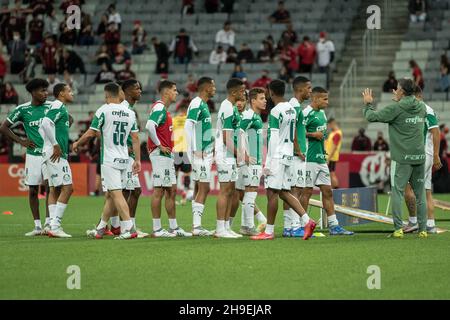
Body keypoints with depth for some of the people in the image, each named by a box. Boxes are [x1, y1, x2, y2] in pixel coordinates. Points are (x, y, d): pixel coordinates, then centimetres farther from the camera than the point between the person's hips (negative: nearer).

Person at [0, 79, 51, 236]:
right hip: (33, 156, 0)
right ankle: (37, 226, 9)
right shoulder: (23, 109, -3)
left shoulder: (51, 107, 0)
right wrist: (20, 141, -2)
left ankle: (48, 222, -3)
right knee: (33, 190, 2)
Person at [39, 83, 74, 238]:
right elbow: (46, 123, -24)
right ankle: (55, 226, -14)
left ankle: (53, 226, 8)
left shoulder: (57, 107, 19)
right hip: (56, 154, -10)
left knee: (54, 189, 9)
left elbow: (42, 128, 23)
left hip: (55, 154, 10)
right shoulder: (59, 106, -10)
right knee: (67, 188, -11)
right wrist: (56, 145, -20)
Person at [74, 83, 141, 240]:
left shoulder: (104, 111, -9)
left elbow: (91, 133, -6)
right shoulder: (129, 113, 7)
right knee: (110, 195, 13)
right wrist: (137, 159, 13)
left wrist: (77, 144, 12)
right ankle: (100, 229, 22)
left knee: (116, 194, -9)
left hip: (109, 160, -6)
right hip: (123, 159, 6)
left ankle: (129, 228, -18)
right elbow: (135, 138, 8)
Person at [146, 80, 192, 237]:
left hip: (167, 155, 10)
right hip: (160, 154, -10)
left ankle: (174, 227, 16)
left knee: (171, 191, 11)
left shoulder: (164, 109, 17)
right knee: (158, 191, -7)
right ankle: (157, 229, -5)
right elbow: (149, 126, -28)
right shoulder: (159, 108, -14)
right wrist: (159, 145, -20)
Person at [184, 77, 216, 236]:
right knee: (204, 188, -9)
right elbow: (188, 126, -21)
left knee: (199, 188, 10)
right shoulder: (197, 104, -13)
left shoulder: (203, 104, 16)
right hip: (201, 153, -10)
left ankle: (196, 225, 13)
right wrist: (196, 150, -22)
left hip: (205, 153, 10)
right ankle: (197, 226, -9)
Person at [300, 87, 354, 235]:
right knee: (307, 191, -4)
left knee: (327, 191, 8)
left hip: (321, 158, 9)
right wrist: (313, 134, -17)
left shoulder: (321, 113, 15)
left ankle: (333, 226, 9)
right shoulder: (307, 113, -13)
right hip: (310, 159, -9)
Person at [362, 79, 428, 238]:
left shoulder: (396, 108, -10)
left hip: (402, 159, -5)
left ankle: (398, 228, -6)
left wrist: (368, 104, 14)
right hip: (419, 157, 5)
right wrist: (399, 101, 35)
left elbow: (371, 117, -5)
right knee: (420, 194, 8)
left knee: (397, 192, 0)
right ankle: (423, 229, 7)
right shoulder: (421, 107, 6)